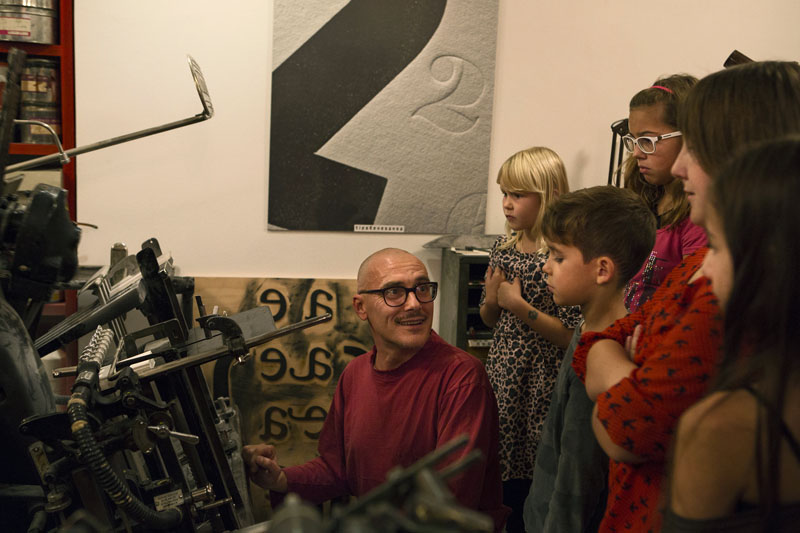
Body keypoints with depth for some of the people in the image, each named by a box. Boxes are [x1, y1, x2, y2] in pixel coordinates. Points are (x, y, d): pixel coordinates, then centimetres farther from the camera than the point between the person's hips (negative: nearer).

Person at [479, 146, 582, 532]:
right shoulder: (503, 247, 6)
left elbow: (571, 337, -18)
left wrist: (519, 306, -20)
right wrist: (491, 300, -5)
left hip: (540, 385, -6)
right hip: (501, 378, 6)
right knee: (500, 474, 14)